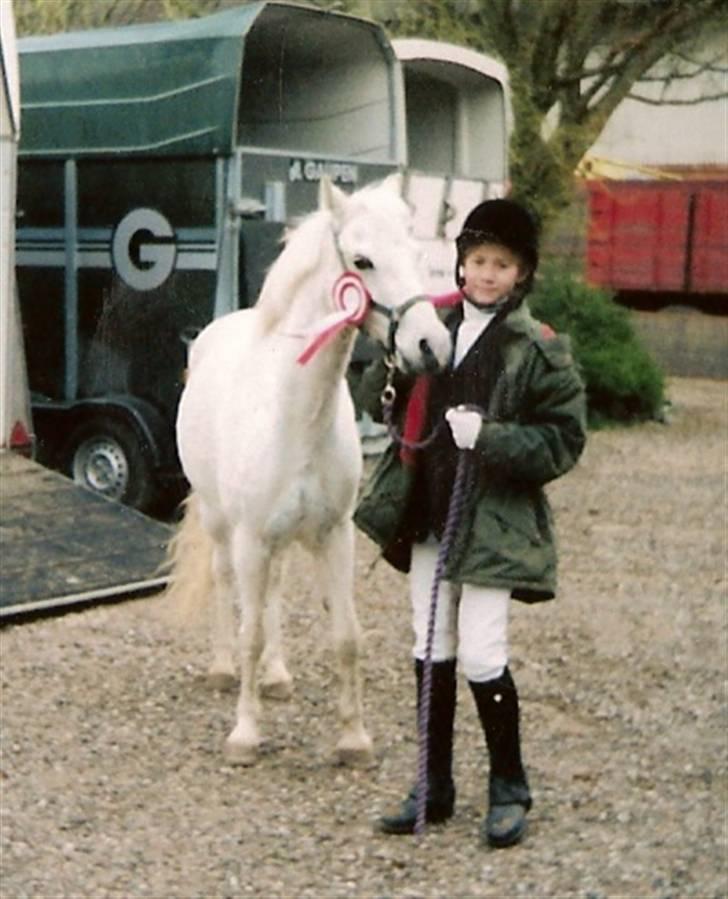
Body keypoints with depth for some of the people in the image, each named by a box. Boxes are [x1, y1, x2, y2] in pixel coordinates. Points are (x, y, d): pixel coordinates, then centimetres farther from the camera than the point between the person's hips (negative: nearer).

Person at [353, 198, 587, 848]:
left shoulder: (541, 350, -8)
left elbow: (564, 439, -10)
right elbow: (378, 405, 11)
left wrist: (490, 439, -23)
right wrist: (393, 365, -11)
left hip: (492, 523, -5)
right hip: (427, 517, 5)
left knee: (482, 658, -5)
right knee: (432, 653, 12)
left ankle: (509, 789, 14)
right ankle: (435, 786, 25)